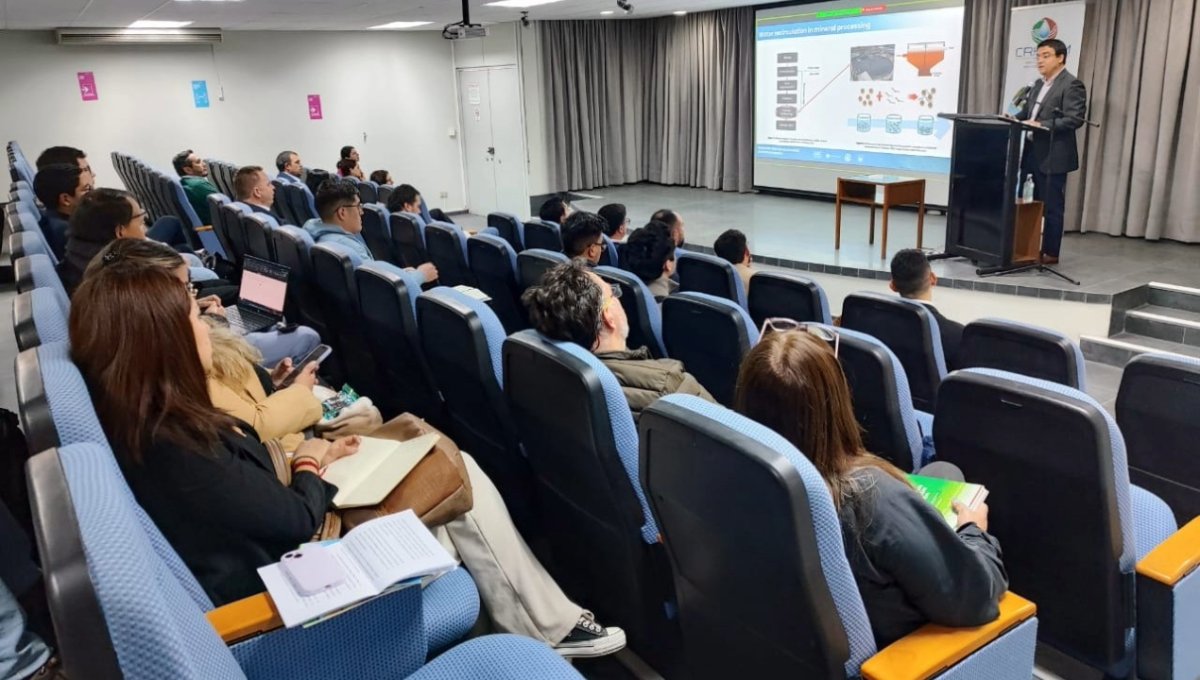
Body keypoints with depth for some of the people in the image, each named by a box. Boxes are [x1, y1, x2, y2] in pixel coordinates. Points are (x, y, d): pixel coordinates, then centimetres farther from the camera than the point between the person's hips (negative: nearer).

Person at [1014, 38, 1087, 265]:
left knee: (1051, 206, -1)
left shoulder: (1072, 85, -9)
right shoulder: (1038, 84, 18)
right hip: (1032, 153, 8)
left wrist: (1041, 125, -24)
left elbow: (1075, 119, -18)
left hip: (1053, 156, -8)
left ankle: (1050, 253, 7)